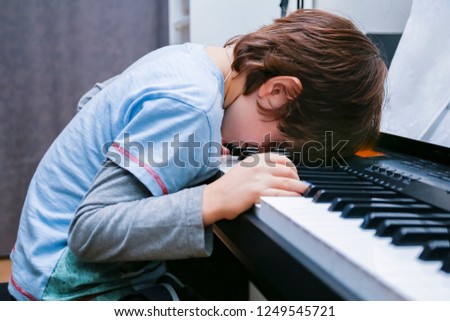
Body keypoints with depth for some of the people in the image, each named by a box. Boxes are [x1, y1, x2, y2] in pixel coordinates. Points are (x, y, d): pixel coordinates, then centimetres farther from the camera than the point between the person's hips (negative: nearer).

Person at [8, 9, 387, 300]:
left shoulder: (185, 56, 1)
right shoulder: (190, 108, -26)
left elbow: (94, 105, 18)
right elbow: (89, 232, -28)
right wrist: (213, 200, -37)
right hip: (72, 290, -9)